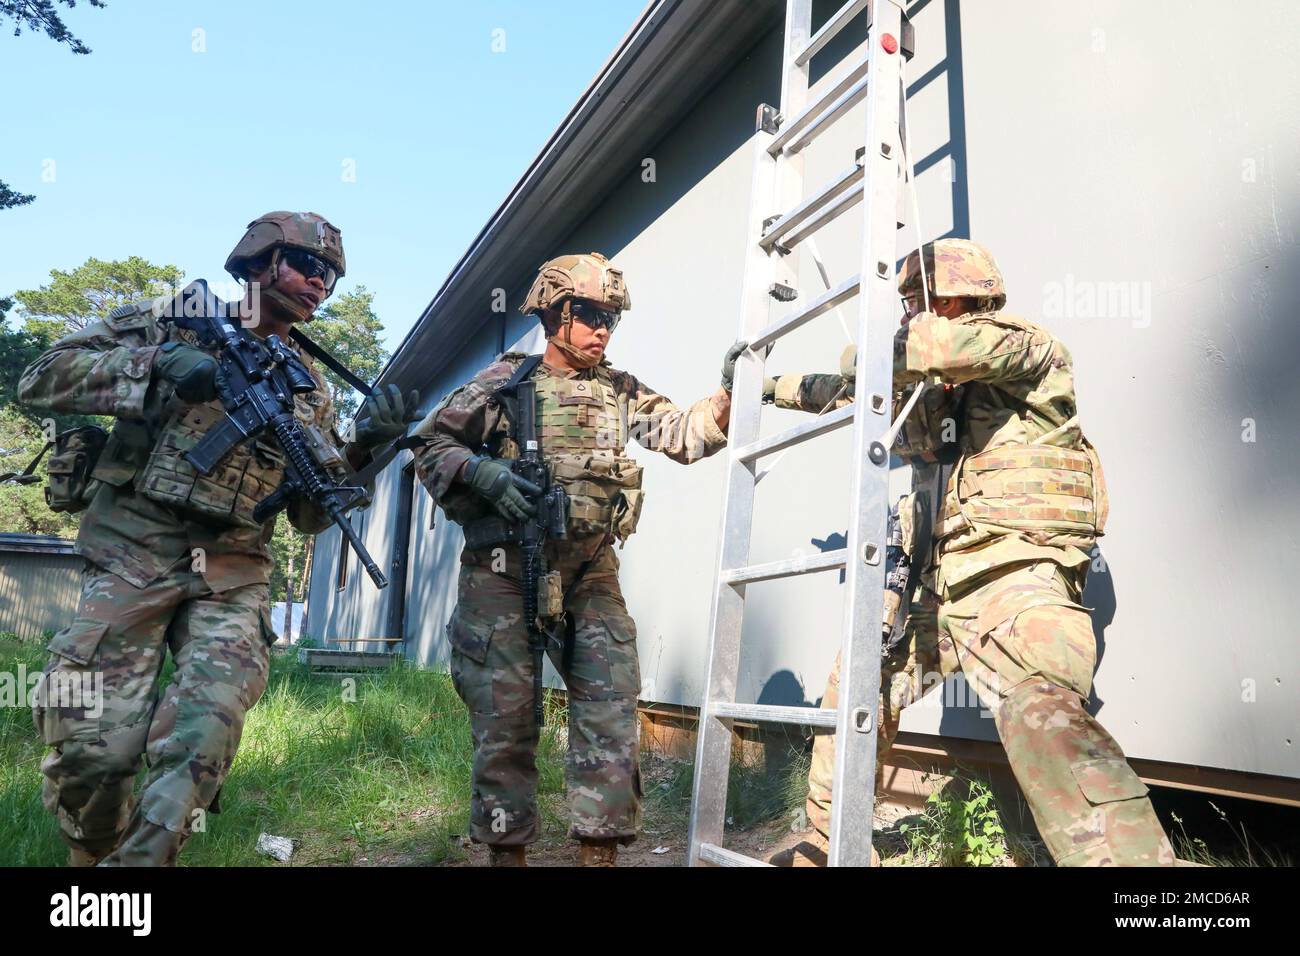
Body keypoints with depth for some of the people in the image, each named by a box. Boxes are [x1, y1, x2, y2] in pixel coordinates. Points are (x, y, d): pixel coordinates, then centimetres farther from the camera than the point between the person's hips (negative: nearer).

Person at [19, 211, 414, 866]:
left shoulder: (308, 386, 13)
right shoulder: (169, 321, 6)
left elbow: (310, 513, 10)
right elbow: (42, 378, -3)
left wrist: (362, 446, -8)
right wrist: (159, 367, -18)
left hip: (232, 576, 2)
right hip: (131, 560, -2)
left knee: (206, 733, -18)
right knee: (92, 748, -6)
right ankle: (96, 853, 22)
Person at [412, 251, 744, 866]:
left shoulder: (621, 391, 12)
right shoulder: (506, 380, 2)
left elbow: (684, 434, 1)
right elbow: (431, 443, 4)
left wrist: (727, 392, -16)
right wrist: (486, 474, -14)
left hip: (591, 574, 4)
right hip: (506, 570, -3)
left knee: (612, 706, 0)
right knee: (506, 716, 2)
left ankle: (600, 849, 12)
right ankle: (507, 849, 18)